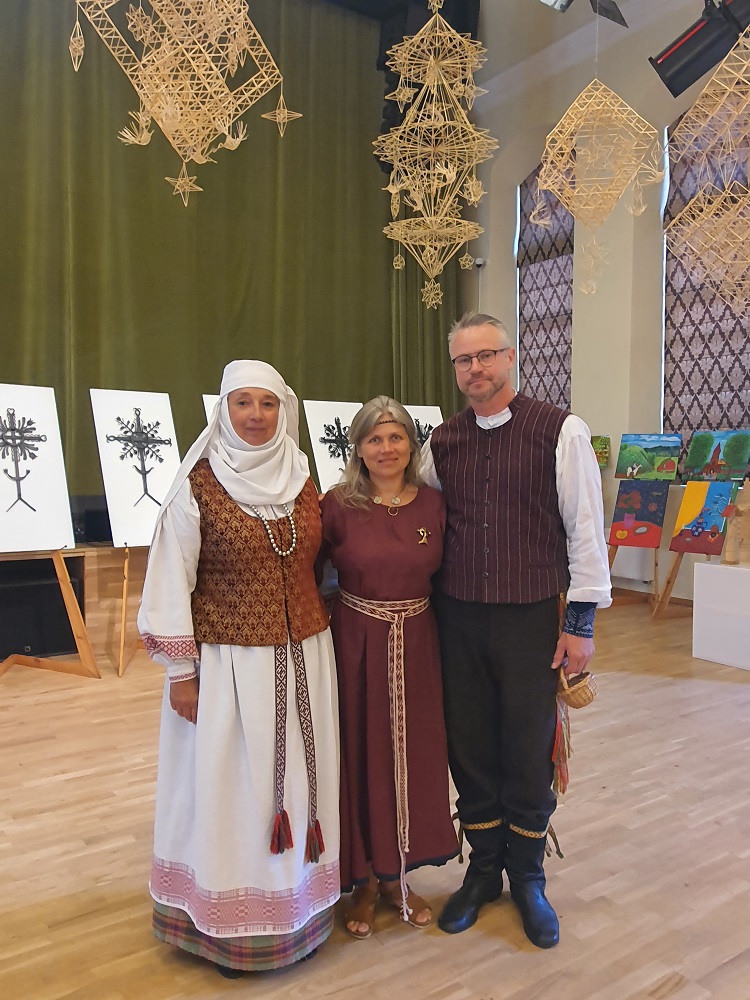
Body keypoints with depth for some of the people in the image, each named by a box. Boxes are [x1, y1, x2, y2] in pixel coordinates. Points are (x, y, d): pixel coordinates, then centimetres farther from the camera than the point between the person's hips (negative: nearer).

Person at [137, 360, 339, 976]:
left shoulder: (303, 482, 5)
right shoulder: (198, 486, -8)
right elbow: (171, 583, -7)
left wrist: (327, 640, 14)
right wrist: (181, 672, -8)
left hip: (304, 657, 5)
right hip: (229, 662, -4)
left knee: (298, 779, 14)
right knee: (229, 786, 7)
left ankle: (299, 911, 34)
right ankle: (230, 927, 27)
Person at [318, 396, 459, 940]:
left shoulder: (433, 505, 0)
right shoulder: (338, 506, -8)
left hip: (417, 645, 3)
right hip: (357, 644, -2)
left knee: (412, 755, 12)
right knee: (361, 756, 8)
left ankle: (397, 875, 34)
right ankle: (365, 879, 29)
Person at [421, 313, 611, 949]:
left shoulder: (560, 431, -6)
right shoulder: (442, 442, 6)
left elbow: (586, 529, -6)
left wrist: (581, 623, -7)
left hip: (532, 617, -3)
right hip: (459, 617, 3)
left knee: (530, 754, 8)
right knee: (470, 748, 12)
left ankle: (527, 878, 32)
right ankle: (484, 870, 34)